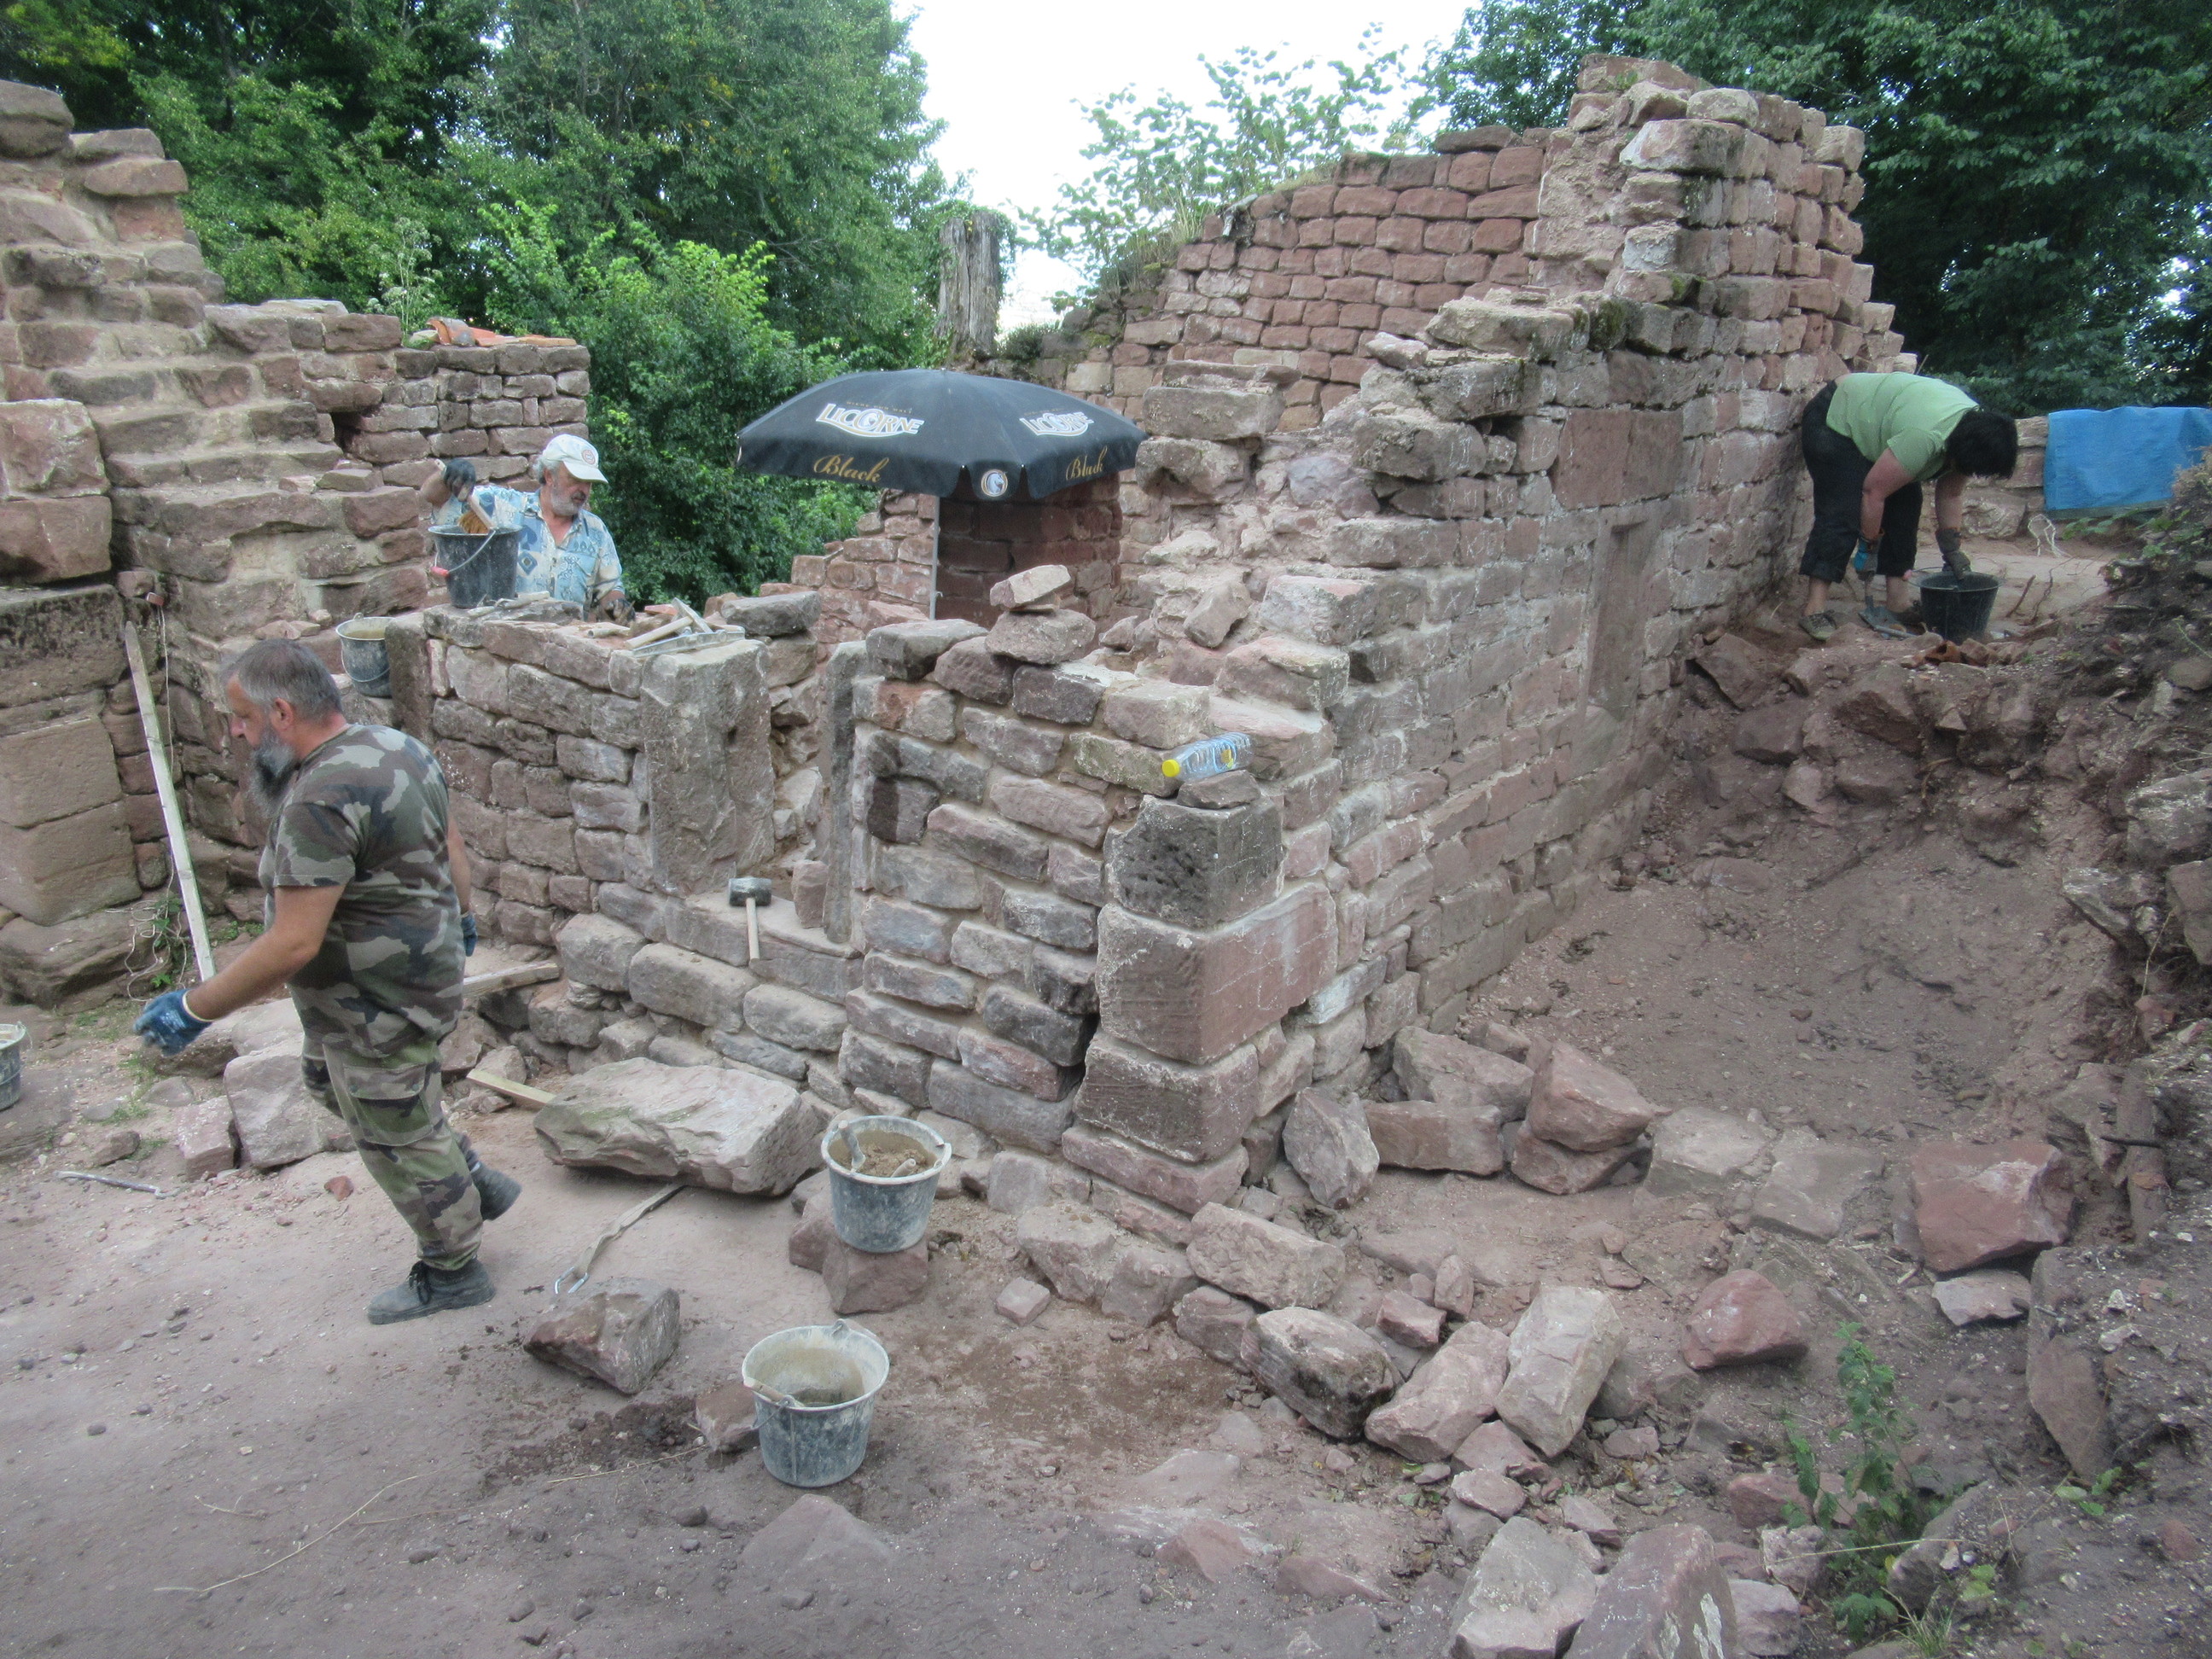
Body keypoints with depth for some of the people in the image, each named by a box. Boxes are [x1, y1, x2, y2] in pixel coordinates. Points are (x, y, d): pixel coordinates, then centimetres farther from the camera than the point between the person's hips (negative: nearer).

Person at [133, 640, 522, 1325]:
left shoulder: (321, 799, -30)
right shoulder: (396, 745, 0)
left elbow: (293, 944, -31)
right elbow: (450, 846, 13)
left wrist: (193, 1009, -21)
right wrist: (459, 919, 29)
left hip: (379, 1006, -10)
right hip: (425, 965, 10)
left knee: (398, 1136, 10)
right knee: (331, 1082, 28)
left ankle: (452, 1272, 32)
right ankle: (476, 1183, 37)